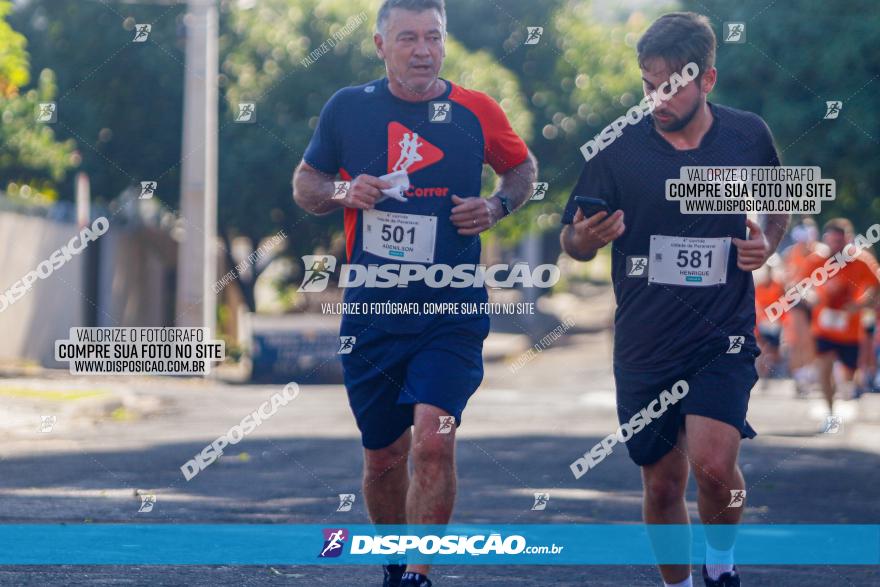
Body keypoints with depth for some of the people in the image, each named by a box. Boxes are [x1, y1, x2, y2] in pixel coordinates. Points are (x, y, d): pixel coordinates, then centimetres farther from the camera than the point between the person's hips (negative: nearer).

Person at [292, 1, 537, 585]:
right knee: (383, 456, 10)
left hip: (453, 309, -2)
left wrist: (496, 206, -2)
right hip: (372, 312, 2)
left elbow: (523, 167, 18)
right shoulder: (347, 108, 1)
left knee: (433, 439, -19)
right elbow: (305, 183, 13)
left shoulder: (477, 112, 0)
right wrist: (344, 195, -8)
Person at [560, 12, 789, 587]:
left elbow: (779, 205, 19)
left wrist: (768, 243, -3)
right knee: (663, 483, 6)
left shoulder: (750, 136, -1)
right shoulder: (619, 149, -5)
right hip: (646, 343, 1)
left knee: (713, 462, -19)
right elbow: (573, 243, 2)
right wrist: (587, 238, -22)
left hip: (724, 335, -1)